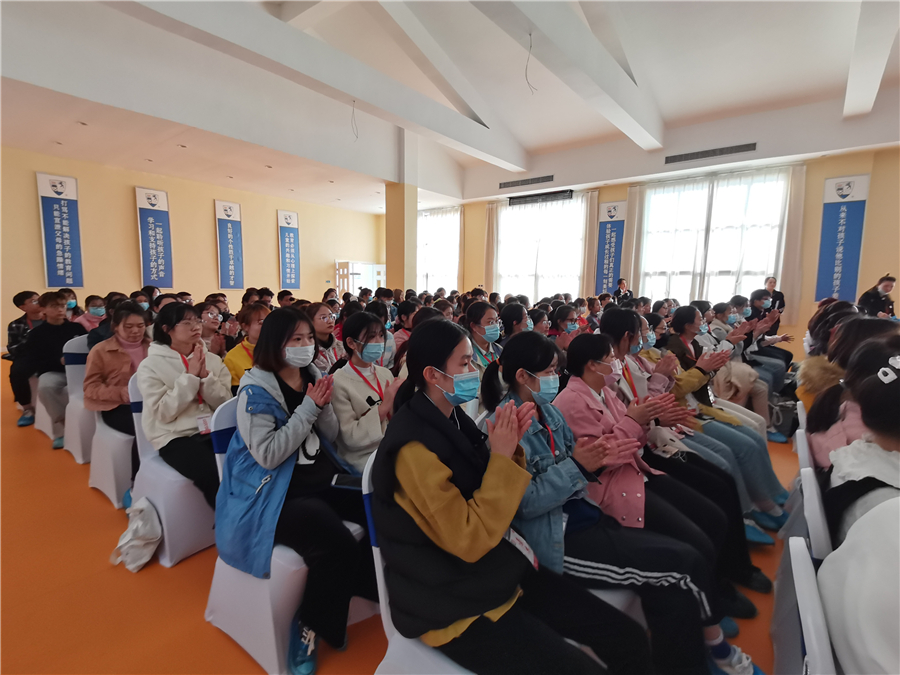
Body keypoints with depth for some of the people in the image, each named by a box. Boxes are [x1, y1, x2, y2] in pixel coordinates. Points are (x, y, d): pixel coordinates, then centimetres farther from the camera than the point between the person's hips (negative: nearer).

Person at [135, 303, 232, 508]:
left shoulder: (212, 359, 9)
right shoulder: (150, 365, -1)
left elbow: (225, 404, 2)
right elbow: (163, 413, -11)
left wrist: (205, 376, -11)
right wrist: (190, 376, -13)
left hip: (214, 431, 3)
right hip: (175, 437, -3)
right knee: (216, 475, -29)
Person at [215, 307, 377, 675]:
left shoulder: (312, 376, 7)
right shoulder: (256, 389, -13)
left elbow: (330, 436, 9)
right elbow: (268, 454, -21)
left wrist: (324, 405, -11)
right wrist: (308, 408, -21)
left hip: (320, 483, 7)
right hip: (274, 495, -7)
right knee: (339, 546, -27)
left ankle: (368, 586, 16)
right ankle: (310, 627, 1)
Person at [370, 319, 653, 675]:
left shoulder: (452, 418, 2)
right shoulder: (414, 446, -24)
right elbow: (470, 541, -24)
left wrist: (510, 447, -9)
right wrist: (500, 456, -23)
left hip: (500, 567, 7)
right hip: (457, 603, -7)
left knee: (630, 640, 2)